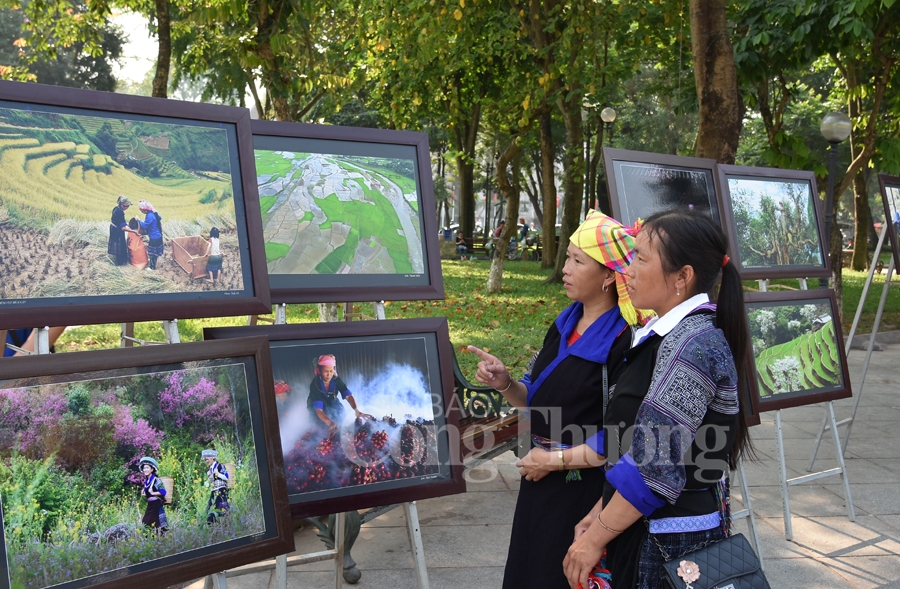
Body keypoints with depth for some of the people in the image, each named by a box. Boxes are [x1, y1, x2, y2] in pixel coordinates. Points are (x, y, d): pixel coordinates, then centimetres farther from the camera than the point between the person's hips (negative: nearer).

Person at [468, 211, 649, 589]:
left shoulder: (625, 341, -19)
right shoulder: (564, 324, 5)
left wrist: (556, 460, -14)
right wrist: (505, 384, -7)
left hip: (588, 493, -7)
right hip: (542, 483, 7)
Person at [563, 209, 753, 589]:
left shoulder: (693, 344, -21)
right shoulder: (670, 334, 8)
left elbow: (656, 466, -23)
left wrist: (595, 539, -15)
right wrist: (601, 512, 9)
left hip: (670, 543, -8)